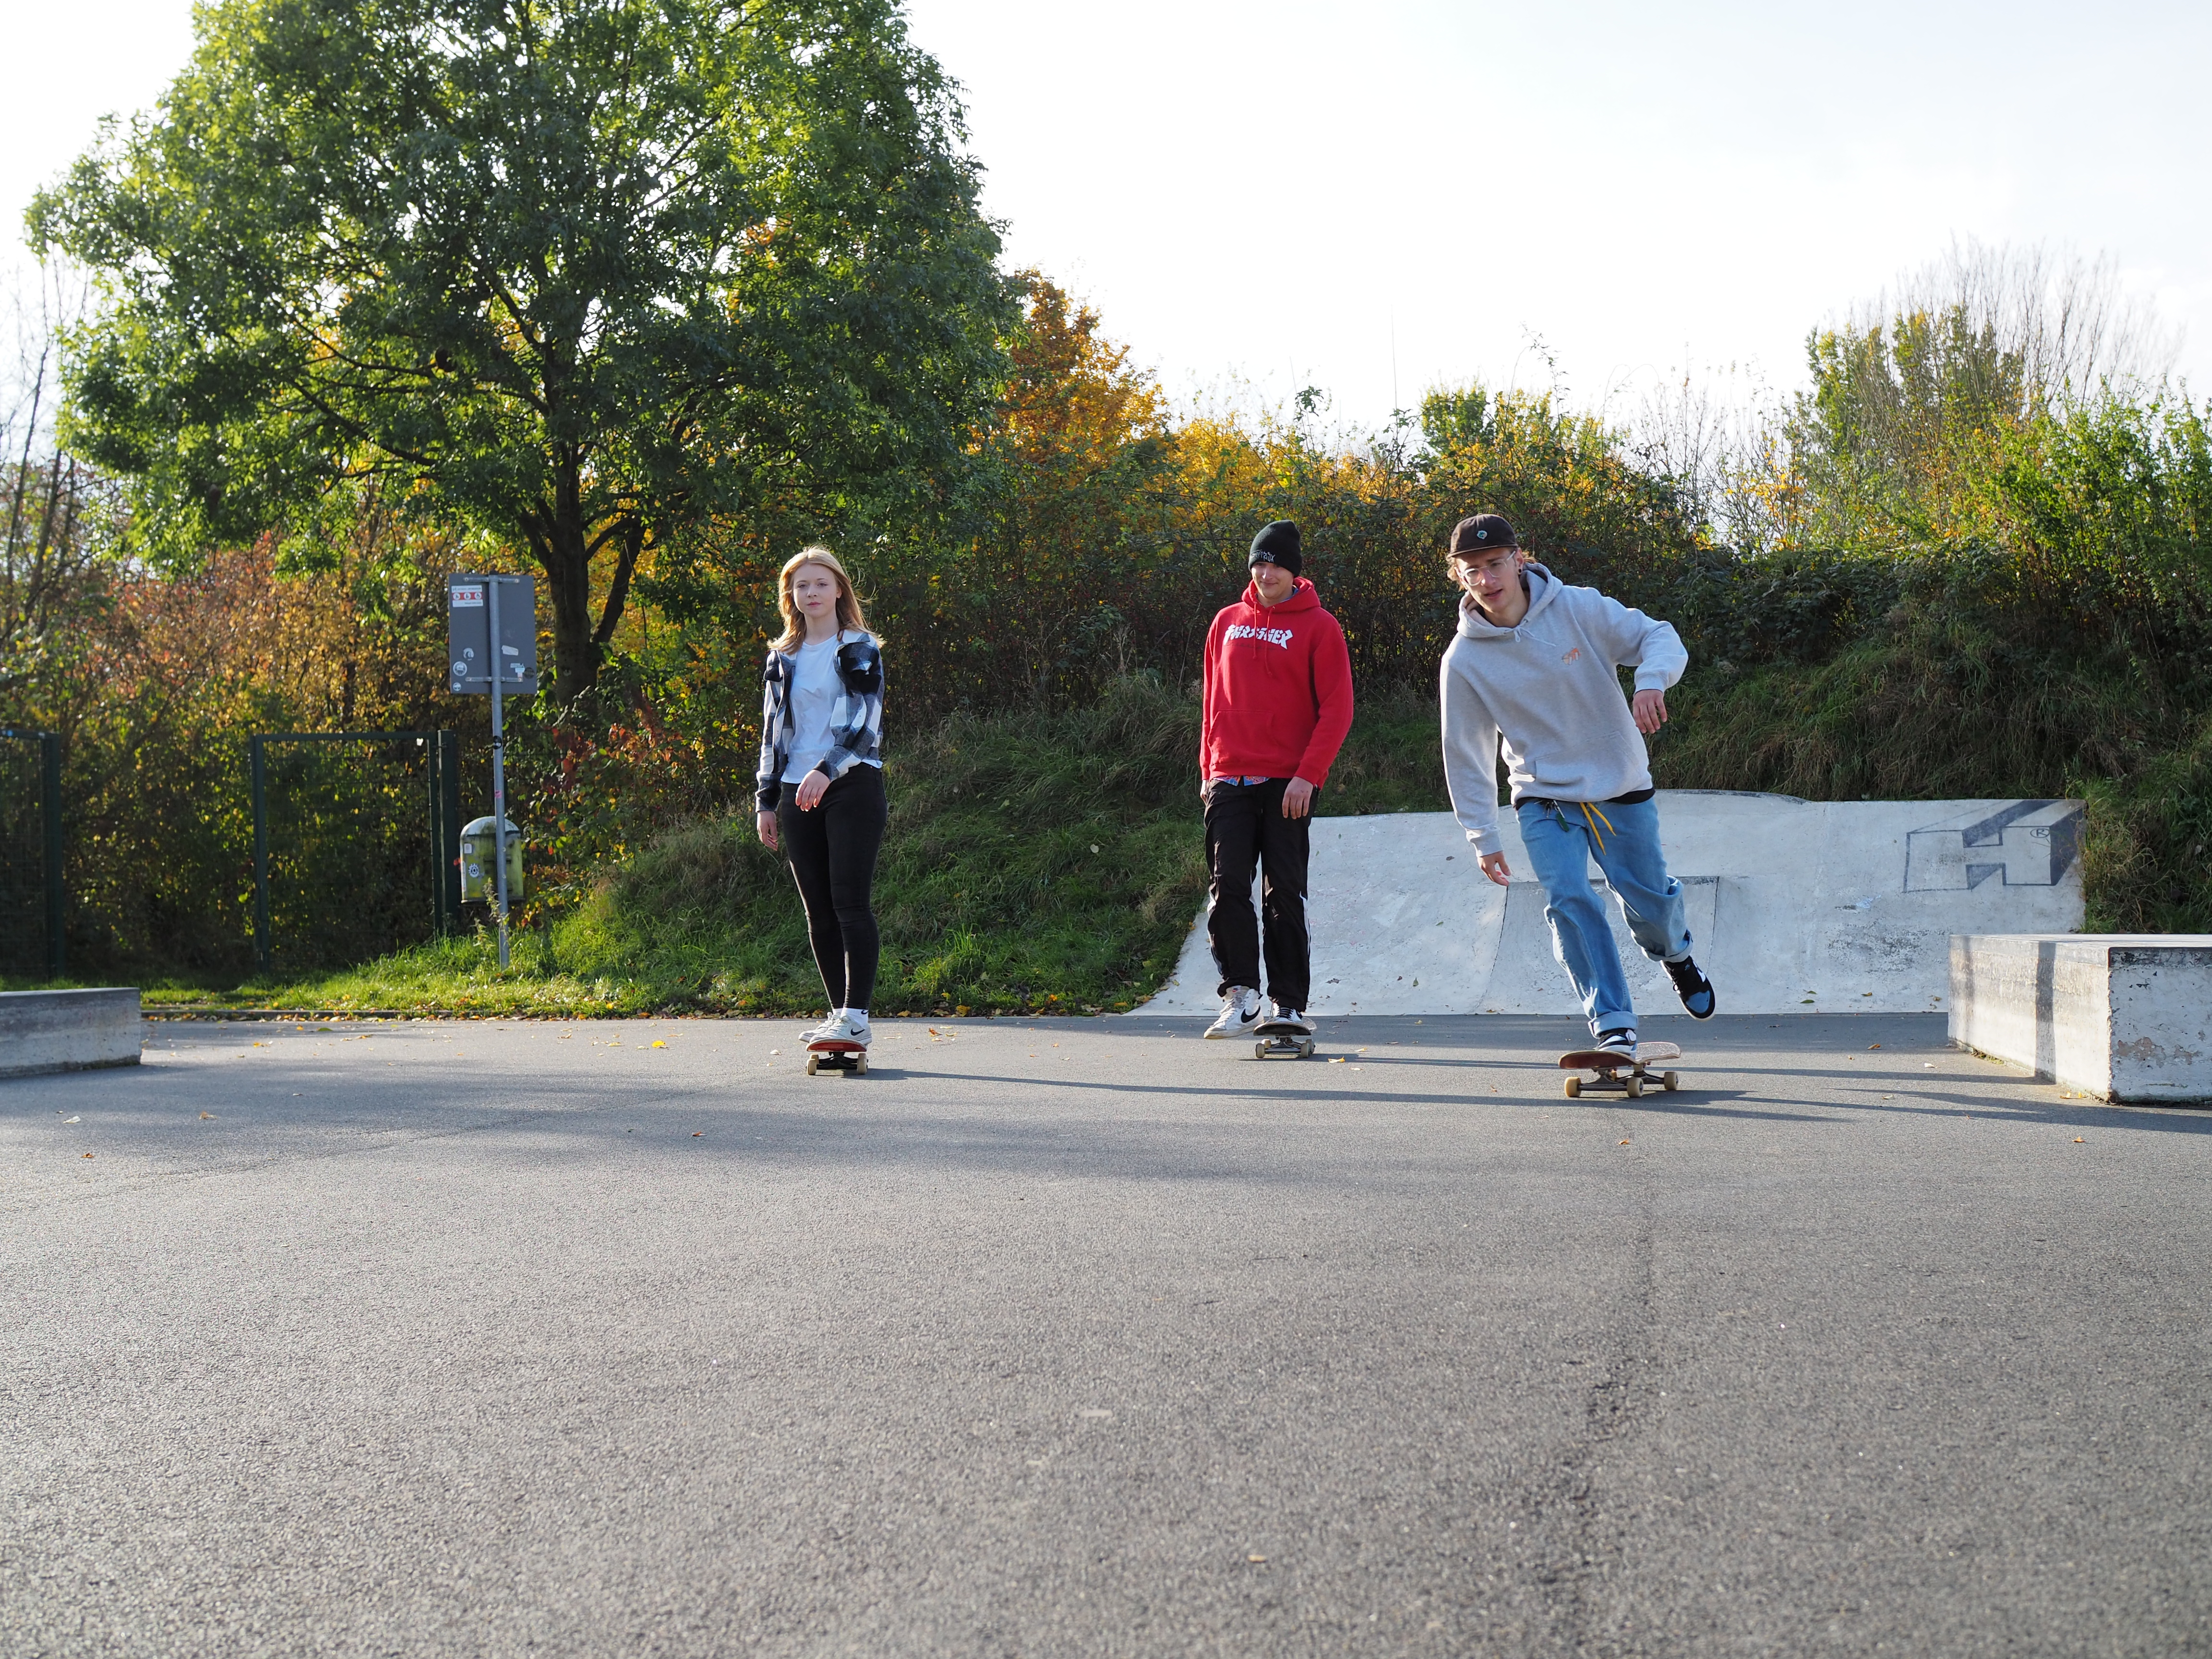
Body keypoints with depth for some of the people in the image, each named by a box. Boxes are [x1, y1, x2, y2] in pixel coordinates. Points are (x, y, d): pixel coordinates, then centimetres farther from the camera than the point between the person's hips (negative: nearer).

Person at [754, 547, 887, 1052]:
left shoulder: (861, 650, 2)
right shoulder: (783, 659, 17)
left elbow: (866, 722, -8)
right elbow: (772, 732, 19)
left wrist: (827, 770, -22)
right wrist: (766, 800, 12)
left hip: (852, 788, -5)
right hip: (797, 795, 5)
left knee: (851, 904, -11)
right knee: (818, 911, 5)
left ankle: (856, 1016, -14)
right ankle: (840, 1012, 12)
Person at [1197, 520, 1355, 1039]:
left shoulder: (1318, 626, 1)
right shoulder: (1227, 622, 14)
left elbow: (1337, 709, -4)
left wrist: (1309, 774, -13)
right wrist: (1208, 769, 12)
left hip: (1288, 782, -3)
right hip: (1229, 780, 3)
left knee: (1284, 894, -1)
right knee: (1227, 888, -7)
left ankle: (1290, 1005, 4)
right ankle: (1240, 997, -2)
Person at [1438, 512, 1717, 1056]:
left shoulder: (1580, 608, -12)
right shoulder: (1463, 660, -10)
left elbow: (1659, 637, -8)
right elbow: (1466, 754, -1)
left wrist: (1651, 681, -30)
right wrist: (1482, 836, 1)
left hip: (1622, 787, 0)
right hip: (1544, 800, 0)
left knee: (1649, 903, 7)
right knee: (1569, 901, -20)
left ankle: (1677, 956, 43)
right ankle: (1613, 1024, -13)